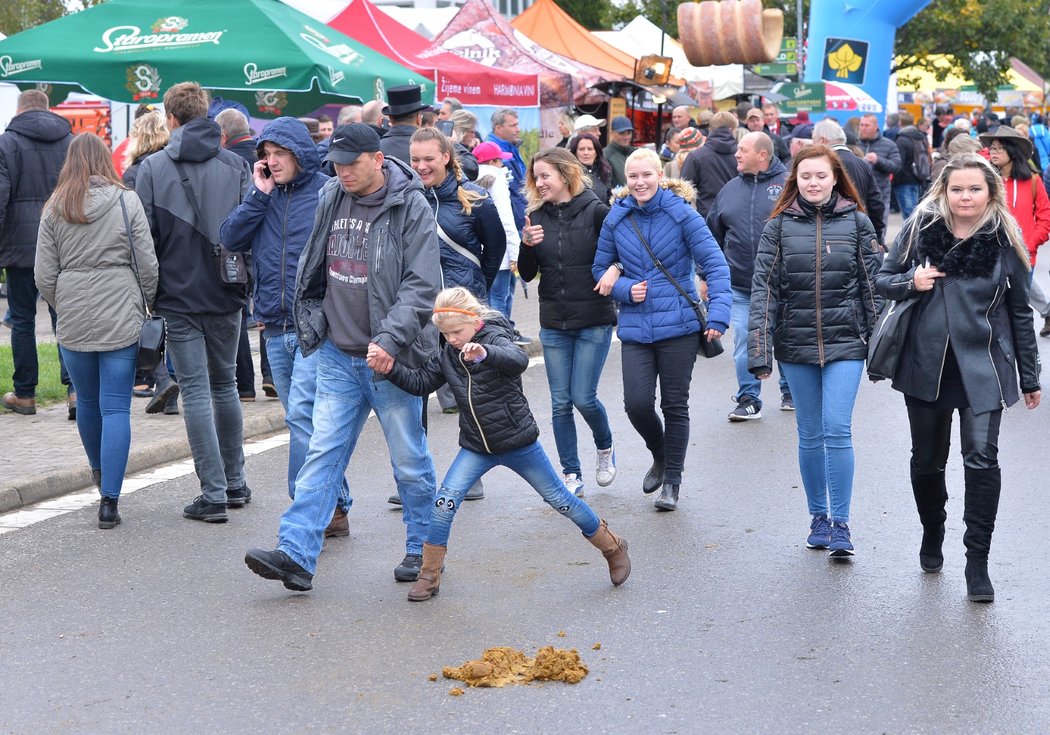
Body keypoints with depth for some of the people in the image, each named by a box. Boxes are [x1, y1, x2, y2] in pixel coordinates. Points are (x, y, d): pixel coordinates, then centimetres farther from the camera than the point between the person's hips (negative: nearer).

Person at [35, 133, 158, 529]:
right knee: (116, 407, -1)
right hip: (120, 319, -2)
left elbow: (44, 276, 3)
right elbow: (147, 266, -4)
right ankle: (109, 500, -7)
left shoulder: (54, 208, 2)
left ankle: (99, 472, 41)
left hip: (73, 321, 2)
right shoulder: (127, 201, -4)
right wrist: (144, 304, 12)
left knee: (87, 401, 19)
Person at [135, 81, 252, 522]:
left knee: (195, 390, 1)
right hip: (225, 295, 3)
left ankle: (213, 494, -2)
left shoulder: (153, 168, -6)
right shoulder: (236, 165, 0)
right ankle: (235, 483, 24)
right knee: (225, 385, 18)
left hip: (178, 296, -3)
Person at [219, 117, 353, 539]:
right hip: (275, 329, 7)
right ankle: (335, 507, 22)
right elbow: (231, 239, 1)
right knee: (302, 419, 12)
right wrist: (258, 194, -5)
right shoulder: (264, 195, 11)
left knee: (301, 414, -15)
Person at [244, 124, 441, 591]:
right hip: (337, 356, 5)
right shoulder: (331, 200, 6)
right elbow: (311, 271, 20)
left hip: (390, 359, -4)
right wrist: (310, 325, 15)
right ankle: (296, 554, -3)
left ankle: (423, 551, 23)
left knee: (410, 461, 7)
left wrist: (389, 338, -26)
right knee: (323, 453, 0)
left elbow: (421, 286, -16)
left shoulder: (411, 208, -10)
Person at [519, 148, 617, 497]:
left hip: (594, 321, -4)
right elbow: (527, 274, 5)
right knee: (560, 403, 4)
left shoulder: (596, 212, -9)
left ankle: (605, 448, 25)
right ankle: (571, 475, 14)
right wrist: (527, 245, -12)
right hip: (554, 324, 4)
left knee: (583, 397, -5)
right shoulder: (537, 217, 4)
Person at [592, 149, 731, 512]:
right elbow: (600, 270, 13)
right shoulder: (616, 220, 3)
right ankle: (660, 456, 24)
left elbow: (715, 264, -9)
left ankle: (671, 482, 21)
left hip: (679, 323, -2)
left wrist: (718, 315, -18)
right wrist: (625, 288, -7)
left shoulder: (682, 214, -7)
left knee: (675, 406, 5)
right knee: (637, 403, -7)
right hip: (635, 327, 2)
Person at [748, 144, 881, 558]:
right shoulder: (779, 225, 2)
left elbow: (872, 285, 4)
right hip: (796, 342, 2)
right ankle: (819, 517, 23)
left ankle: (840, 524, -1)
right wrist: (759, 352, -8)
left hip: (845, 342, -1)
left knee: (837, 430, -9)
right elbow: (764, 288, -2)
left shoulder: (856, 222, 1)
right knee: (810, 435, 10)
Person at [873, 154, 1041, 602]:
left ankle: (977, 561, -5)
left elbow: (1019, 311, 6)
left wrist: (1030, 377, 8)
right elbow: (882, 279, 9)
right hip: (925, 363, 2)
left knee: (982, 458, -13)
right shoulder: (921, 228, 0)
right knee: (927, 460, 12)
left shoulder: (1004, 241, 0)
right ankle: (932, 534, 38)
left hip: (982, 367, -1)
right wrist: (911, 283, -14)